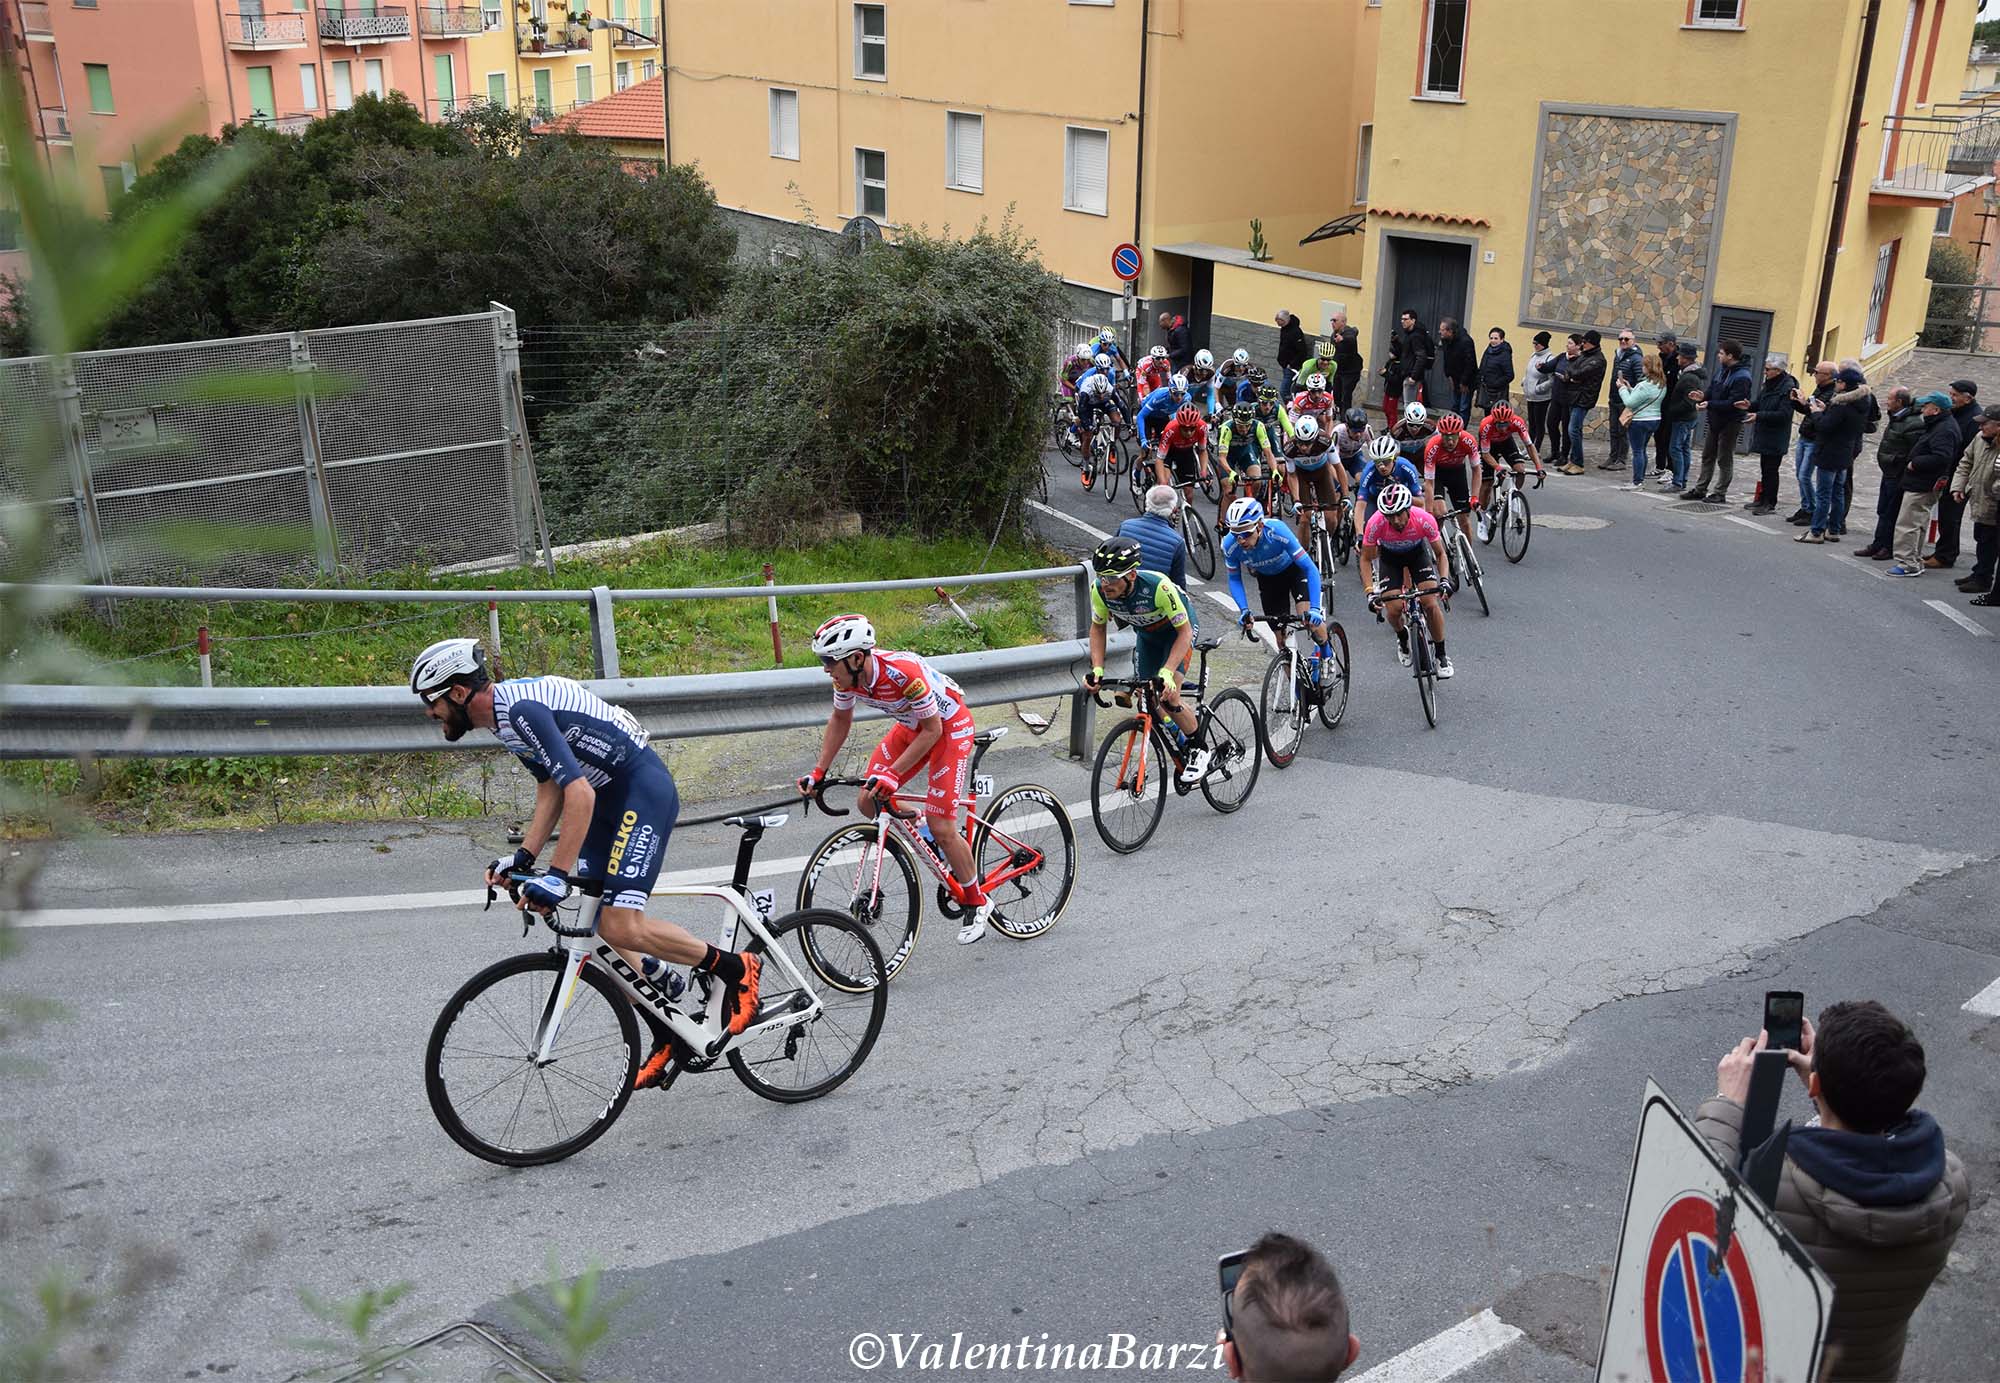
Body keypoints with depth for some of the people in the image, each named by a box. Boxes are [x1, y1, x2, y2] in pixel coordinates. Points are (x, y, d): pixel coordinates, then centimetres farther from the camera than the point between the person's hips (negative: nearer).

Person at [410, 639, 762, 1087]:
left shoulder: (522, 708, -22)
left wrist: (557, 875, -32)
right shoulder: (505, 713, 10)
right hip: (611, 795, 11)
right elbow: (550, 790, 13)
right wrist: (523, 857, 2)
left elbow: (579, 793, -29)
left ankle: (734, 967, 0)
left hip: (645, 789, -11)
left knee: (621, 928, -19)